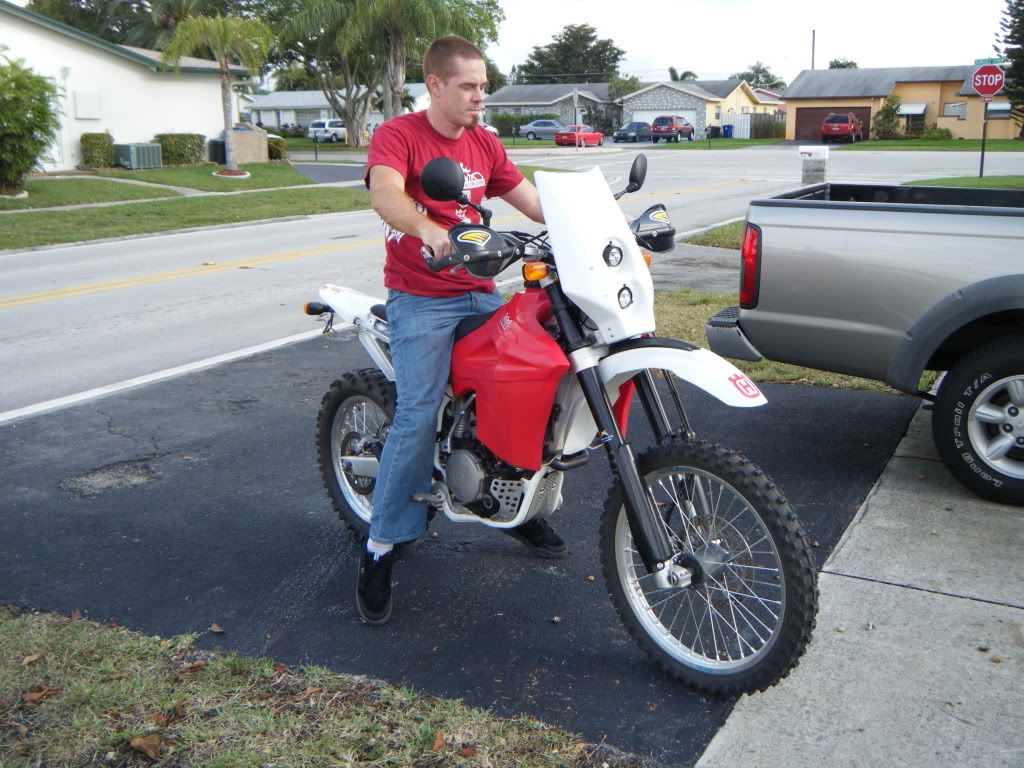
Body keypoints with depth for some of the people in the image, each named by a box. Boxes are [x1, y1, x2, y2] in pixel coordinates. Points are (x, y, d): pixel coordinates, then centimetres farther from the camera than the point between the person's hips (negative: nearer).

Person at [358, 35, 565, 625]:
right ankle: (380, 551, -5)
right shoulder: (398, 134, -6)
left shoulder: (485, 144, 14)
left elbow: (531, 199, 10)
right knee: (419, 417, -16)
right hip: (421, 300, -6)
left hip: (481, 293, 6)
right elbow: (385, 193, -26)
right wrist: (429, 229, -47)